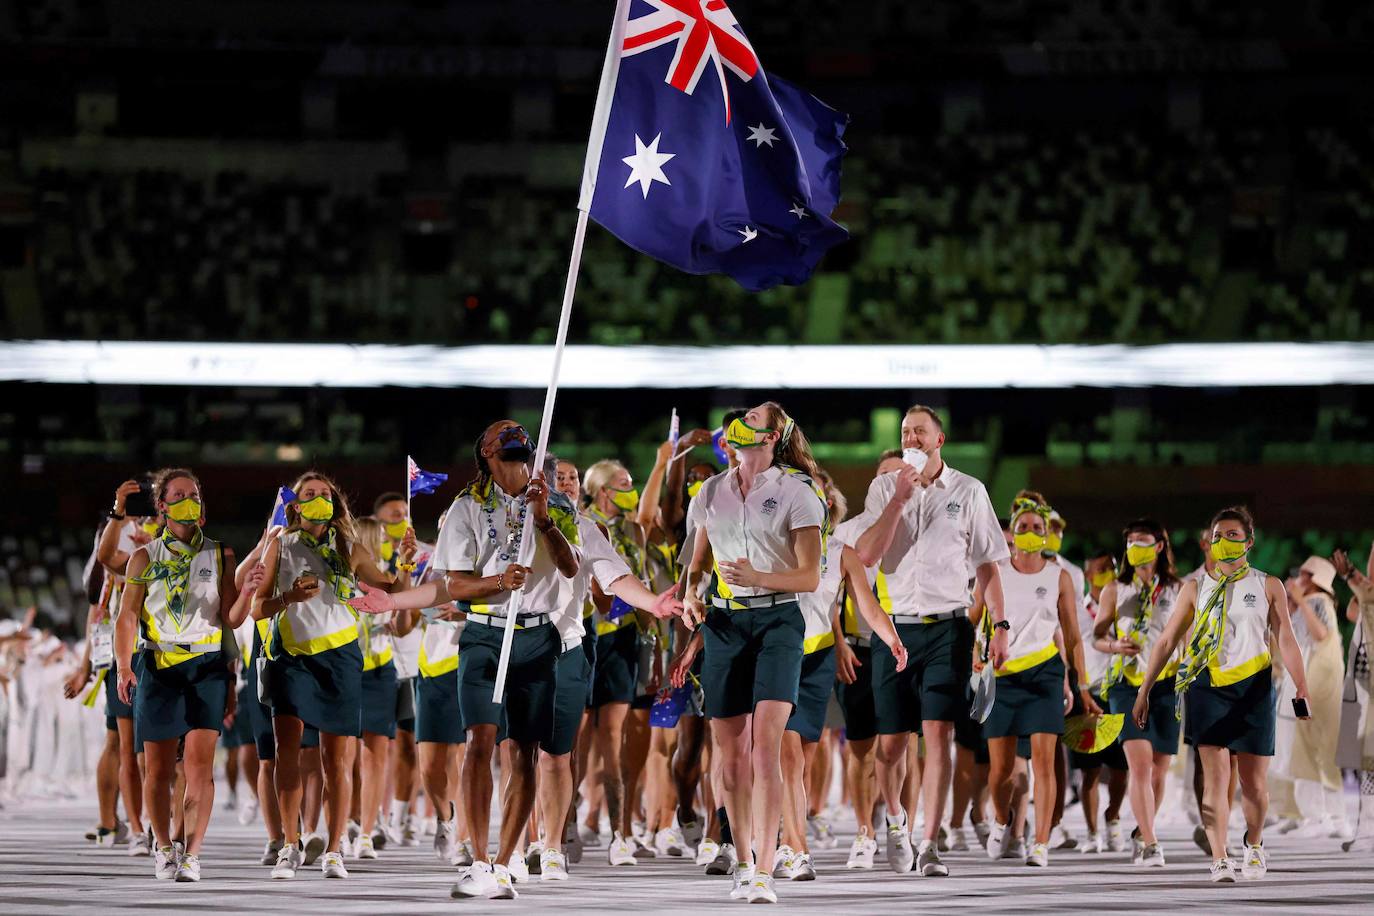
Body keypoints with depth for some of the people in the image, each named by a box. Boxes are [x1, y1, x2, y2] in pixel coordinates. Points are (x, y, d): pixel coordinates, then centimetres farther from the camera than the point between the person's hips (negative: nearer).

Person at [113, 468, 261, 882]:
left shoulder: (220, 556, 9)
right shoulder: (145, 557, 6)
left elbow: (231, 619, 7)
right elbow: (127, 616, 2)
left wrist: (247, 591, -14)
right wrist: (124, 668, -10)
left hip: (207, 665, 0)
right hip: (158, 665, 0)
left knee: (200, 761, -11)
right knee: (158, 766, 2)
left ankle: (192, 855, -11)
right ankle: (163, 850, 19)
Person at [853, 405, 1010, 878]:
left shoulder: (968, 492, 5)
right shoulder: (884, 488, 7)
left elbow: (987, 563, 9)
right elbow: (866, 555, -6)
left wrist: (1000, 626, 3)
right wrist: (899, 498, -12)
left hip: (948, 626, -1)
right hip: (895, 625, 1)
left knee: (938, 732, -13)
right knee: (891, 741, 5)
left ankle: (930, 845, -14)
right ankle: (895, 820, 33)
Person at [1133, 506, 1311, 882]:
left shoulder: (1268, 587, 6)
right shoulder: (1195, 589, 8)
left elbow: (1286, 642, 3)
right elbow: (1167, 641, 10)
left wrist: (1302, 689, -6)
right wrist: (1144, 689, 6)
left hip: (1253, 688, 0)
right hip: (1208, 686, 0)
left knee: (1254, 783, 4)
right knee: (1216, 776, -12)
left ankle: (1254, 847, 29)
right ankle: (1219, 860, -17)